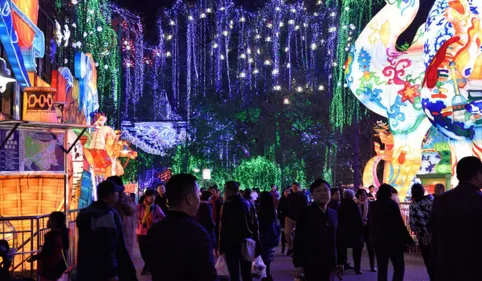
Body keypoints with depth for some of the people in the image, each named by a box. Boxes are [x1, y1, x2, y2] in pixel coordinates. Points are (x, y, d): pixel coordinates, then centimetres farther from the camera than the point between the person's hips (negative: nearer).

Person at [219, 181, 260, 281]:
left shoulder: (228, 205, -12)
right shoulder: (249, 203, 5)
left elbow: (224, 228, -15)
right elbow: (255, 224, 9)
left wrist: (221, 246, -9)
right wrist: (256, 242, 14)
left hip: (232, 244, -5)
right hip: (247, 244, 5)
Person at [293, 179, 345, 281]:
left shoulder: (334, 214, 11)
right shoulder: (305, 213, -5)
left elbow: (338, 240, 15)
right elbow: (299, 240, -7)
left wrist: (340, 261, 14)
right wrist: (298, 264, -10)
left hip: (329, 263, 5)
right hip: (312, 264, -5)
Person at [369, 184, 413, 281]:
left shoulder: (373, 205, 4)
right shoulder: (392, 204, -10)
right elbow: (399, 224, -12)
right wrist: (408, 239, -6)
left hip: (378, 240, 5)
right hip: (393, 240, -5)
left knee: (382, 269, 8)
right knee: (399, 267, 4)